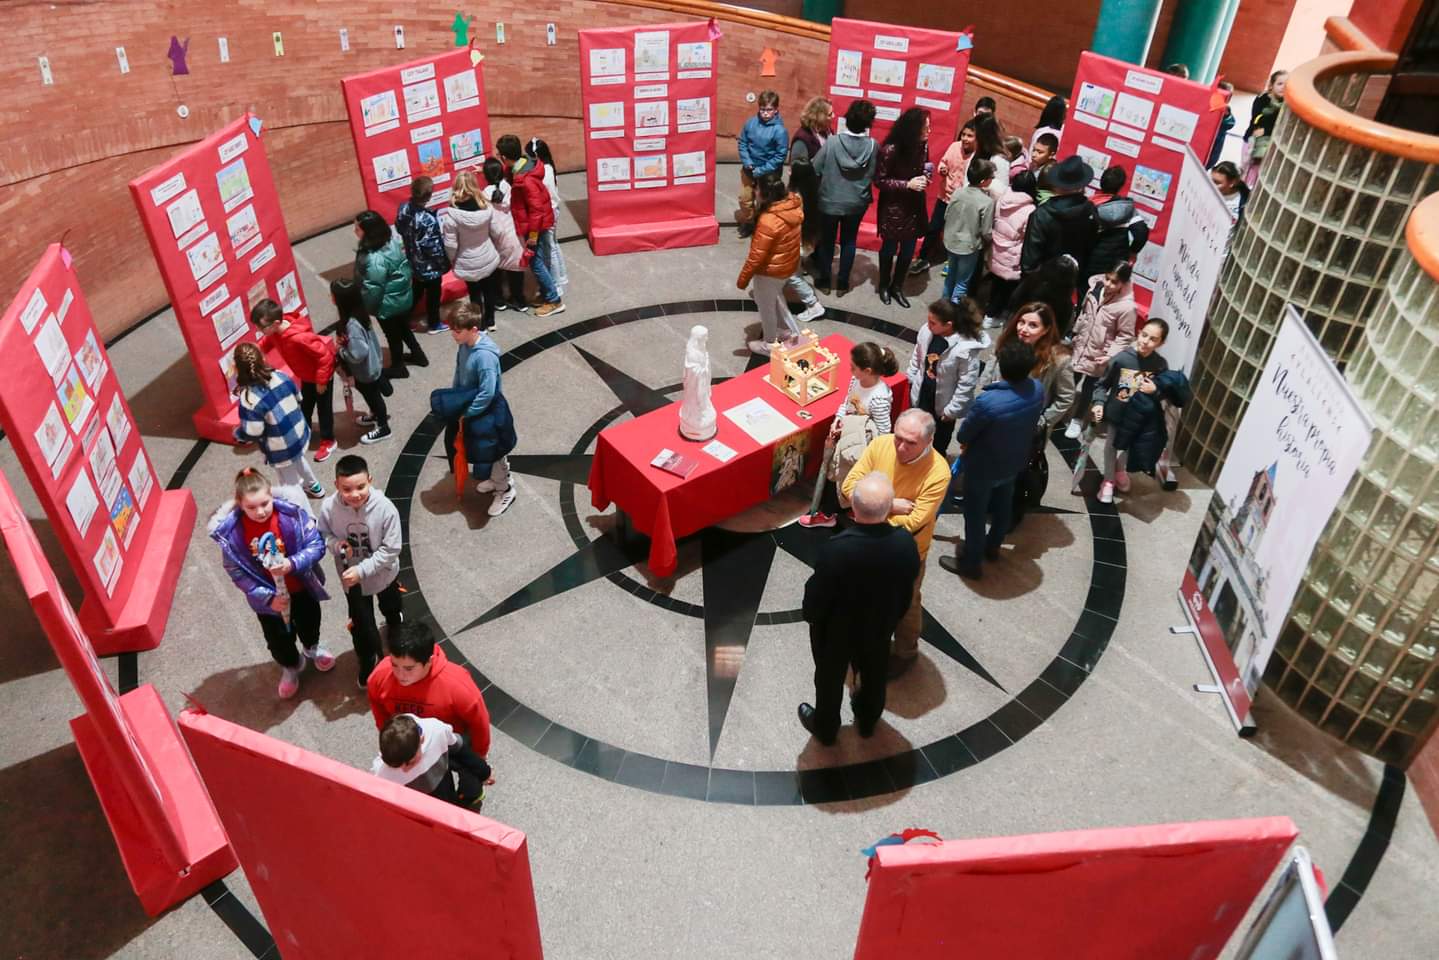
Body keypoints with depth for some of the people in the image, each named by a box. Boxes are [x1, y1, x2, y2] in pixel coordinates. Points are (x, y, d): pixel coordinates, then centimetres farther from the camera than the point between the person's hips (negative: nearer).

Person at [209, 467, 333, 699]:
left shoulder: (292, 514, -28)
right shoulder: (231, 532, -25)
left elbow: (316, 545, -20)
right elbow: (236, 572, -16)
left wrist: (292, 563, -38)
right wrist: (267, 597, -23)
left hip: (301, 587, 1)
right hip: (267, 596, 0)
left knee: (309, 622, 28)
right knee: (279, 638, 20)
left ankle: (312, 649, 64)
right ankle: (291, 666, 55)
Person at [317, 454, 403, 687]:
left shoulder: (385, 508, -33)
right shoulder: (328, 507, -27)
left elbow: (391, 549, -25)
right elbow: (323, 535, -7)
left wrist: (361, 570, -31)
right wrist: (336, 544, -29)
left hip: (383, 573, 0)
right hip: (351, 577, 0)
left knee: (391, 606, 32)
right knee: (362, 624, 13)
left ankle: (395, 624, 69)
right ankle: (368, 663, 43)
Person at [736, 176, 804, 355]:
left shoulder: (768, 221, -33)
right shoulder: (793, 206, -11)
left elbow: (757, 256, -25)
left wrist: (743, 278, -14)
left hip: (770, 270, -8)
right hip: (789, 265, 8)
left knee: (766, 307, 16)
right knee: (775, 297, 32)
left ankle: (769, 344, 36)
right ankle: (792, 330, 45)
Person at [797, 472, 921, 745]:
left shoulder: (836, 548, -38)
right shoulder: (905, 542, -26)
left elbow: (817, 594, -22)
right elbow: (907, 589, -8)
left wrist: (810, 616, 0)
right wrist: (893, 616, 12)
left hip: (835, 629, -3)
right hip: (880, 625, 3)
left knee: (830, 678, 24)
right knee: (874, 674, 30)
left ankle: (826, 728, 48)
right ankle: (867, 720, 56)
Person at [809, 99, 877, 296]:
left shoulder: (832, 142, -19)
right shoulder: (873, 146, -15)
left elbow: (815, 169, -12)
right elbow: (874, 175, -7)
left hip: (830, 201, -1)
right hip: (857, 203, 1)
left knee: (827, 240, 17)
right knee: (849, 241, 18)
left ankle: (824, 280, 28)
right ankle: (842, 283, 24)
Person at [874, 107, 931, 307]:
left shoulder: (923, 146, -3)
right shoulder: (891, 149, -20)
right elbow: (879, 180, -15)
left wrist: (925, 178, -8)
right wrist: (907, 184, -23)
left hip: (915, 207, 5)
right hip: (893, 208, -5)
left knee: (908, 250, 12)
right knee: (889, 248, 12)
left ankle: (897, 287, 32)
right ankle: (884, 286, 33)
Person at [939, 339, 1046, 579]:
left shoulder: (988, 402, -38)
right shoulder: (1037, 389, -19)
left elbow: (964, 435, -20)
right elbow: (1028, 422, 0)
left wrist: (966, 443, 5)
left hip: (983, 466, -6)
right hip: (1014, 461, 6)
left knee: (975, 513, 16)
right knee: (1003, 506, 28)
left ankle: (971, 563, 34)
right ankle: (992, 546, 52)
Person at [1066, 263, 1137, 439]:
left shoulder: (1126, 307, -26)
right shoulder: (1095, 288, -9)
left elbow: (1125, 336, -16)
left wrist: (1110, 355, -25)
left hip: (1097, 356, -5)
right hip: (1079, 347, 5)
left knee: (1088, 389, 13)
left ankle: (1076, 420, 34)